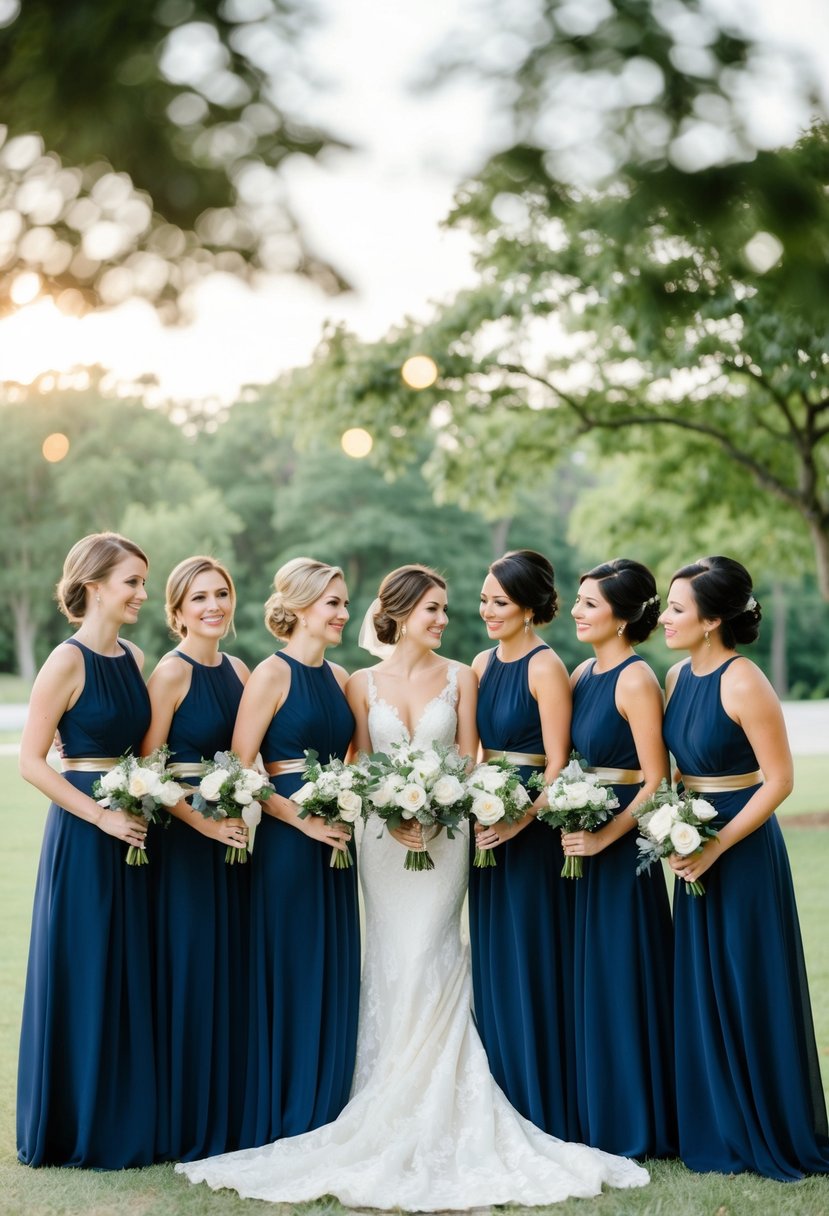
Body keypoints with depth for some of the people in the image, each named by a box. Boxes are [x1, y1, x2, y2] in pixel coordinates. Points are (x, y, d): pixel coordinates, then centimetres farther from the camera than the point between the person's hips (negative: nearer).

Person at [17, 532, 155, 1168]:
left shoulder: (135, 658, 10)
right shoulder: (67, 661, -11)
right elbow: (32, 761, -14)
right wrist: (101, 815, -17)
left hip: (130, 830, 7)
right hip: (82, 833, -7)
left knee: (130, 974, 11)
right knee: (82, 976, 2)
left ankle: (124, 1122, 23)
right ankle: (75, 1128, 16)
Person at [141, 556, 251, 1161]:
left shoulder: (238, 671, 11)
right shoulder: (171, 672, -10)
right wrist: (205, 822, -17)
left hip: (233, 834, 7)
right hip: (183, 835, -7)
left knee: (231, 970, 11)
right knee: (188, 971, -1)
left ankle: (227, 1116, 22)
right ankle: (183, 1126, 11)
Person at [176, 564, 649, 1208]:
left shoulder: (459, 677, 4)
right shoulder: (364, 683, 6)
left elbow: (467, 762, 1)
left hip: (444, 833, -1)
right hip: (382, 835, 1)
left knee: (426, 965, -8)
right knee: (391, 966, 2)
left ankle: (432, 1121, 3)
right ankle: (391, 1125, 11)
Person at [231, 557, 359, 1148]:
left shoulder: (338, 677, 13)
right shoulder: (272, 673, -8)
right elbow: (239, 770, -13)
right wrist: (302, 819, -17)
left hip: (333, 841, 7)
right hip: (286, 840, -7)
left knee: (335, 976, 10)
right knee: (287, 976, -1)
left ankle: (325, 1115, 21)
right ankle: (280, 1120, 12)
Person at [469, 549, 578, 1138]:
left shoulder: (545, 667, -12)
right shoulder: (483, 663, 11)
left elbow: (558, 763, -15)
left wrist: (519, 821, -24)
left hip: (531, 829, -8)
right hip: (488, 821, 8)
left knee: (531, 963, -1)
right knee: (492, 963, 12)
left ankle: (544, 1110, 11)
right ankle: (502, 1101, 24)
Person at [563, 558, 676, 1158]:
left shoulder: (636, 680, -14)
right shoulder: (583, 674, 9)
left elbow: (655, 780, -17)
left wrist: (604, 837, -21)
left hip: (623, 841, -8)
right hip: (582, 837, 8)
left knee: (622, 978, 1)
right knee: (588, 976, 13)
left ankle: (634, 1124, 14)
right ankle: (596, 1115, 25)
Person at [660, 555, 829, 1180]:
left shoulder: (744, 683, -18)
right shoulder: (679, 676, 5)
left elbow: (778, 779, -17)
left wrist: (716, 847, -19)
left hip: (743, 848, -8)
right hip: (696, 847, 8)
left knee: (751, 990, 3)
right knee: (701, 991, 13)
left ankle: (775, 1136, 20)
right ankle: (719, 1132, 27)